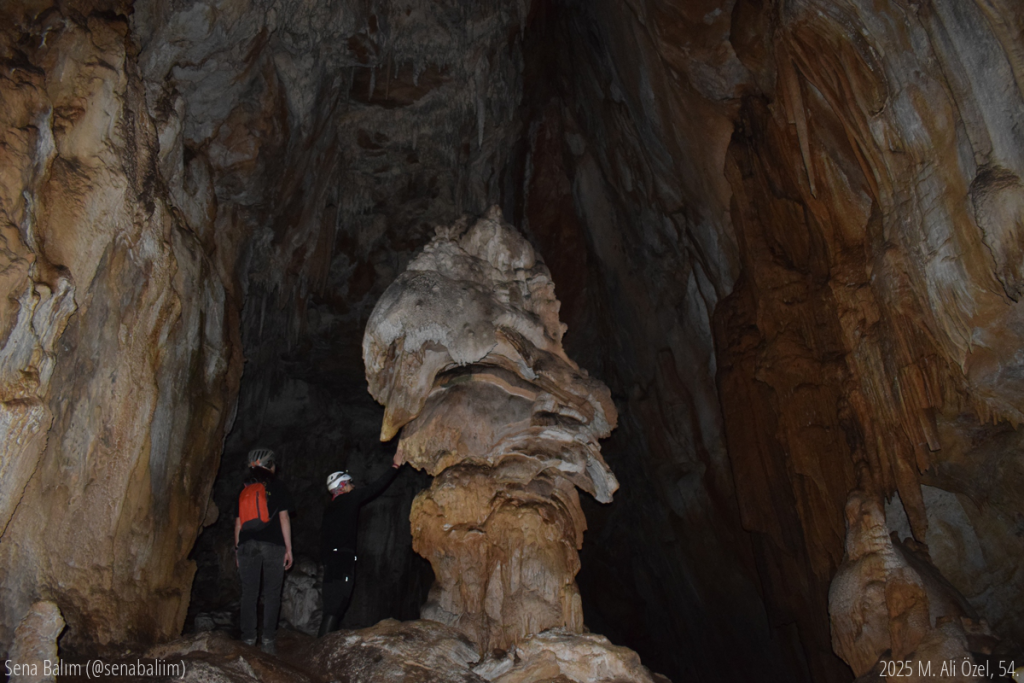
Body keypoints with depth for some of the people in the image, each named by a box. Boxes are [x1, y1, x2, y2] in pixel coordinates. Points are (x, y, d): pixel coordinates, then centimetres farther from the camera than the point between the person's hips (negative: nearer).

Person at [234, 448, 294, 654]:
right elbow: (284, 518, -1)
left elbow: (238, 522, 14)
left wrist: (237, 551, 19)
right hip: (273, 544, -3)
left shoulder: (245, 490, 15)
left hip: (247, 544, 3)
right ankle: (268, 640, -2)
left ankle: (248, 640, 3)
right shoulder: (278, 487, 5)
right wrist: (288, 548, 1)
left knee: (249, 594, 5)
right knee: (272, 593, 1)